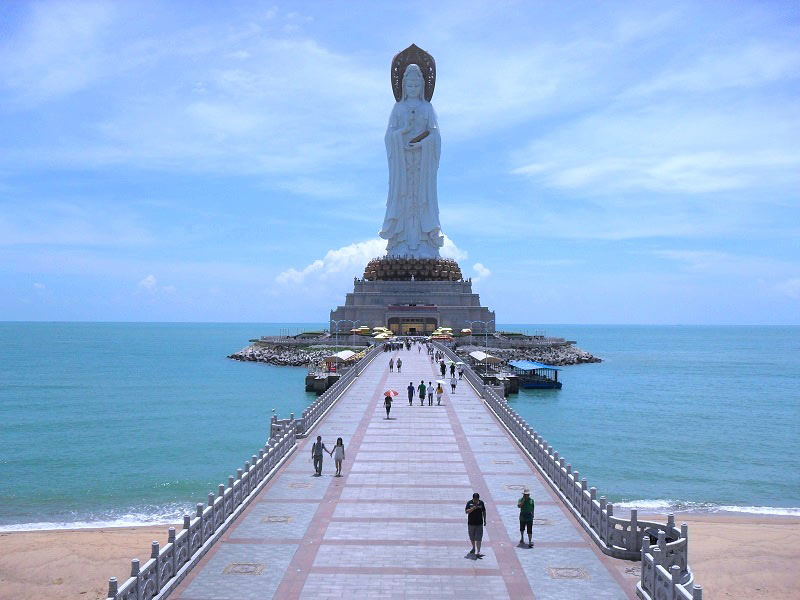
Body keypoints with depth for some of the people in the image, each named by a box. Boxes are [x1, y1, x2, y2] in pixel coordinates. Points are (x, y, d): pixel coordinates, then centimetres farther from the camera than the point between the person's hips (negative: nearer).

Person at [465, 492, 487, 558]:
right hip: (471, 523, 0)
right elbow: (466, 511, -16)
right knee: (472, 538, 16)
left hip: (479, 524, 0)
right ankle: (474, 548, 41)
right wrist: (473, 508, -28)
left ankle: (477, 553, -13)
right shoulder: (469, 503, -8)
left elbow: (484, 511, 11)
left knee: (478, 539, -9)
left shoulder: (481, 502, -1)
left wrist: (484, 520, 12)